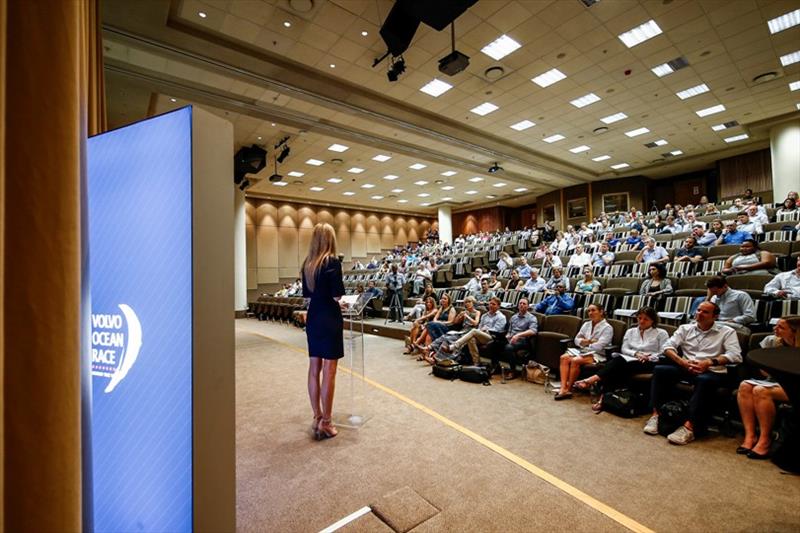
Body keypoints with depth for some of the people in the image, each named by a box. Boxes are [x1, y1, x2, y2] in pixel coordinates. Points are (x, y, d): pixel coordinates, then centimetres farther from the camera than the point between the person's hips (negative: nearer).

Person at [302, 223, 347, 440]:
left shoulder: (307, 263, 7)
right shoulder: (333, 262, -13)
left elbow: (306, 294, 12)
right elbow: (337, 295, -16)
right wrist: (336, 296, 4)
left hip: (313, 318, 7)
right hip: (330, 319, -7)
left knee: (314, 369, 13)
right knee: (329, 371, 1)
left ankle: (317, 418, 25)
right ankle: (325, 423, 10)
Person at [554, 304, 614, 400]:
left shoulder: (607, 328, -4)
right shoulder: (586, 324, 16)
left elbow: (599, 346, -15)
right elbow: (577, 339, 13)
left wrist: (585, 342, -5)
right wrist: (588, 341, -6)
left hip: (597, 354, -6)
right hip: (583, 351, 6)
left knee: (575, 360, -32)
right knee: (564, 358, -22)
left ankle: (569, 389, -19)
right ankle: (563, 388, -30)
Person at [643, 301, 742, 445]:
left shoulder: (727, 332, 10)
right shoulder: (685, 328, 17)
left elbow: (735, 355, -6)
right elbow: (668, 347, 5)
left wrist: (710, 362, -19)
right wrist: (682, 361, -12)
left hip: (712, 371, -3)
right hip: (686, 368, 3)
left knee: (704, 380, -38)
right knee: (660, 370, -25)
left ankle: (689, 426, -39)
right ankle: (656, 414, -25)